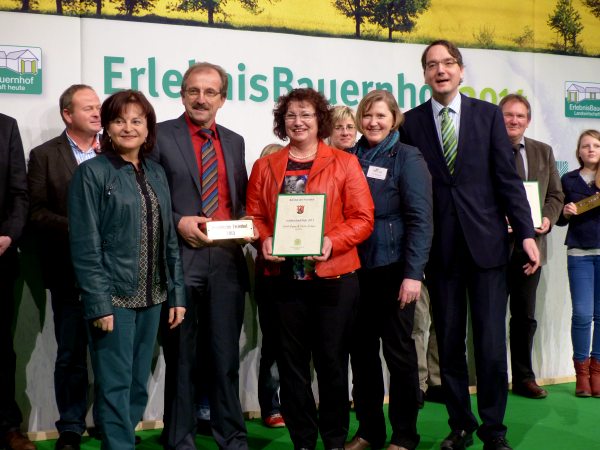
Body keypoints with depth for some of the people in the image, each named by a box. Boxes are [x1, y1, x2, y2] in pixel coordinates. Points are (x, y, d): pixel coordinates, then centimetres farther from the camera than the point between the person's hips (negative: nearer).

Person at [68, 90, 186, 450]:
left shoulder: (156, 173, 11)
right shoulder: (92, 173, -6)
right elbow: (85, 245, -11)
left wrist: (177, 294, 8)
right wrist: (98, 303, -16)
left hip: (151, 297, 6)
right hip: (114, 297, -6)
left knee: (139, 383, 13)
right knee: (115, 384, -1)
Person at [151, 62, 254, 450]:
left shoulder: (234, 142, 14)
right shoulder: (161, 136, 0)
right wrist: (178, 223, -14)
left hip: (227, 261, 4)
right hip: (180, 259, -3)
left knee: (226, 356, 11)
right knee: (181, 357, 7)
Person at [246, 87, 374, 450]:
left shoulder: (345, 163, 2)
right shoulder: (265, 166, 10)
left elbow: (362, 218, -3)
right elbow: (254, 215, 9)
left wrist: (332, 243, -18)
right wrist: (265, 241, -11)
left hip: (335, 276, -2)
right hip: (285, 277, 2)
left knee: (332, 360, 6)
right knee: (292, 362, 8)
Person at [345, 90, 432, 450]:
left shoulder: (408, 158, -4)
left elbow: (420, 220, -10)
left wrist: (413, 274, -17)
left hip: (393, 269, -4)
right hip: (356, 269, 5)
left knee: (399, 351, 5)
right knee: (361, 351, 10)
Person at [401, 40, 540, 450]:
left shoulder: (488, 115, 5)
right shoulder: (412, 122, 5)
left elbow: (508, 178, 2)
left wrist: (526, 233, -4)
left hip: (487, 242, 0)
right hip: (439, 247, 1)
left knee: (491, 343, 0)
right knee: (449, 343, 8)